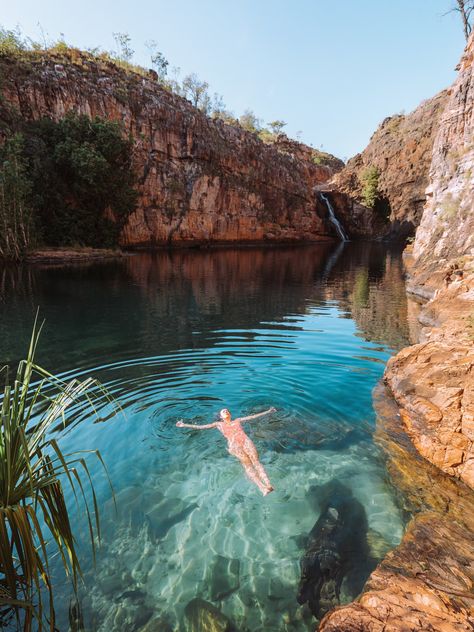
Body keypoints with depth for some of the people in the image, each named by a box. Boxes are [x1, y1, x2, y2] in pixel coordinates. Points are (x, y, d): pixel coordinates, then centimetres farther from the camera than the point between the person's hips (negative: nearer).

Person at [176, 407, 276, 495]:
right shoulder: (218, 424, 27)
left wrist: (268, 411, 33)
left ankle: (268, 485, -30)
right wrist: (184, 425, 15)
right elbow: (200, 427, 22)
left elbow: (253, 416, 33)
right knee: (247, 463, -24)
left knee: (256, 461, -20)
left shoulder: (238, 421, 32)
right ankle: (262, 488, -37)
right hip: (234, 444, -2)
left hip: (245, 441, 3)